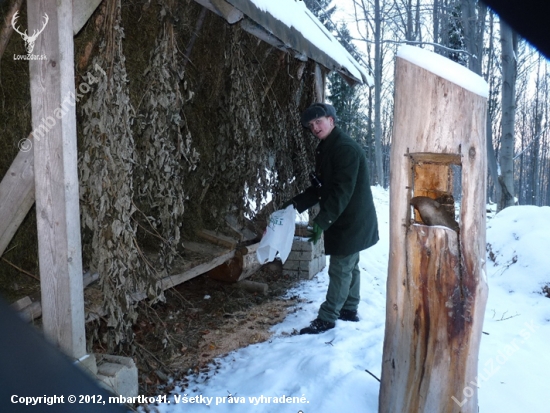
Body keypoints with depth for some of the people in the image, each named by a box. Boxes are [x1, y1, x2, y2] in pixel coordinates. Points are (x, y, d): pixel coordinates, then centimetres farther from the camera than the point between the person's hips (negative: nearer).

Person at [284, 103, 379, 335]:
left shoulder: (346, 148, -20)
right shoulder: (325, 149, 11)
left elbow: (342, 191, -27)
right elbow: (320, 188, 15)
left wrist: (321, 221, -28)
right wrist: (296, 203, 4)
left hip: (352, 221, -10)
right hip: (343, 220, 10)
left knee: (340, 269, -3)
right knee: (349, 266, 18)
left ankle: (326, 319, 5)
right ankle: (349, 310, 30)